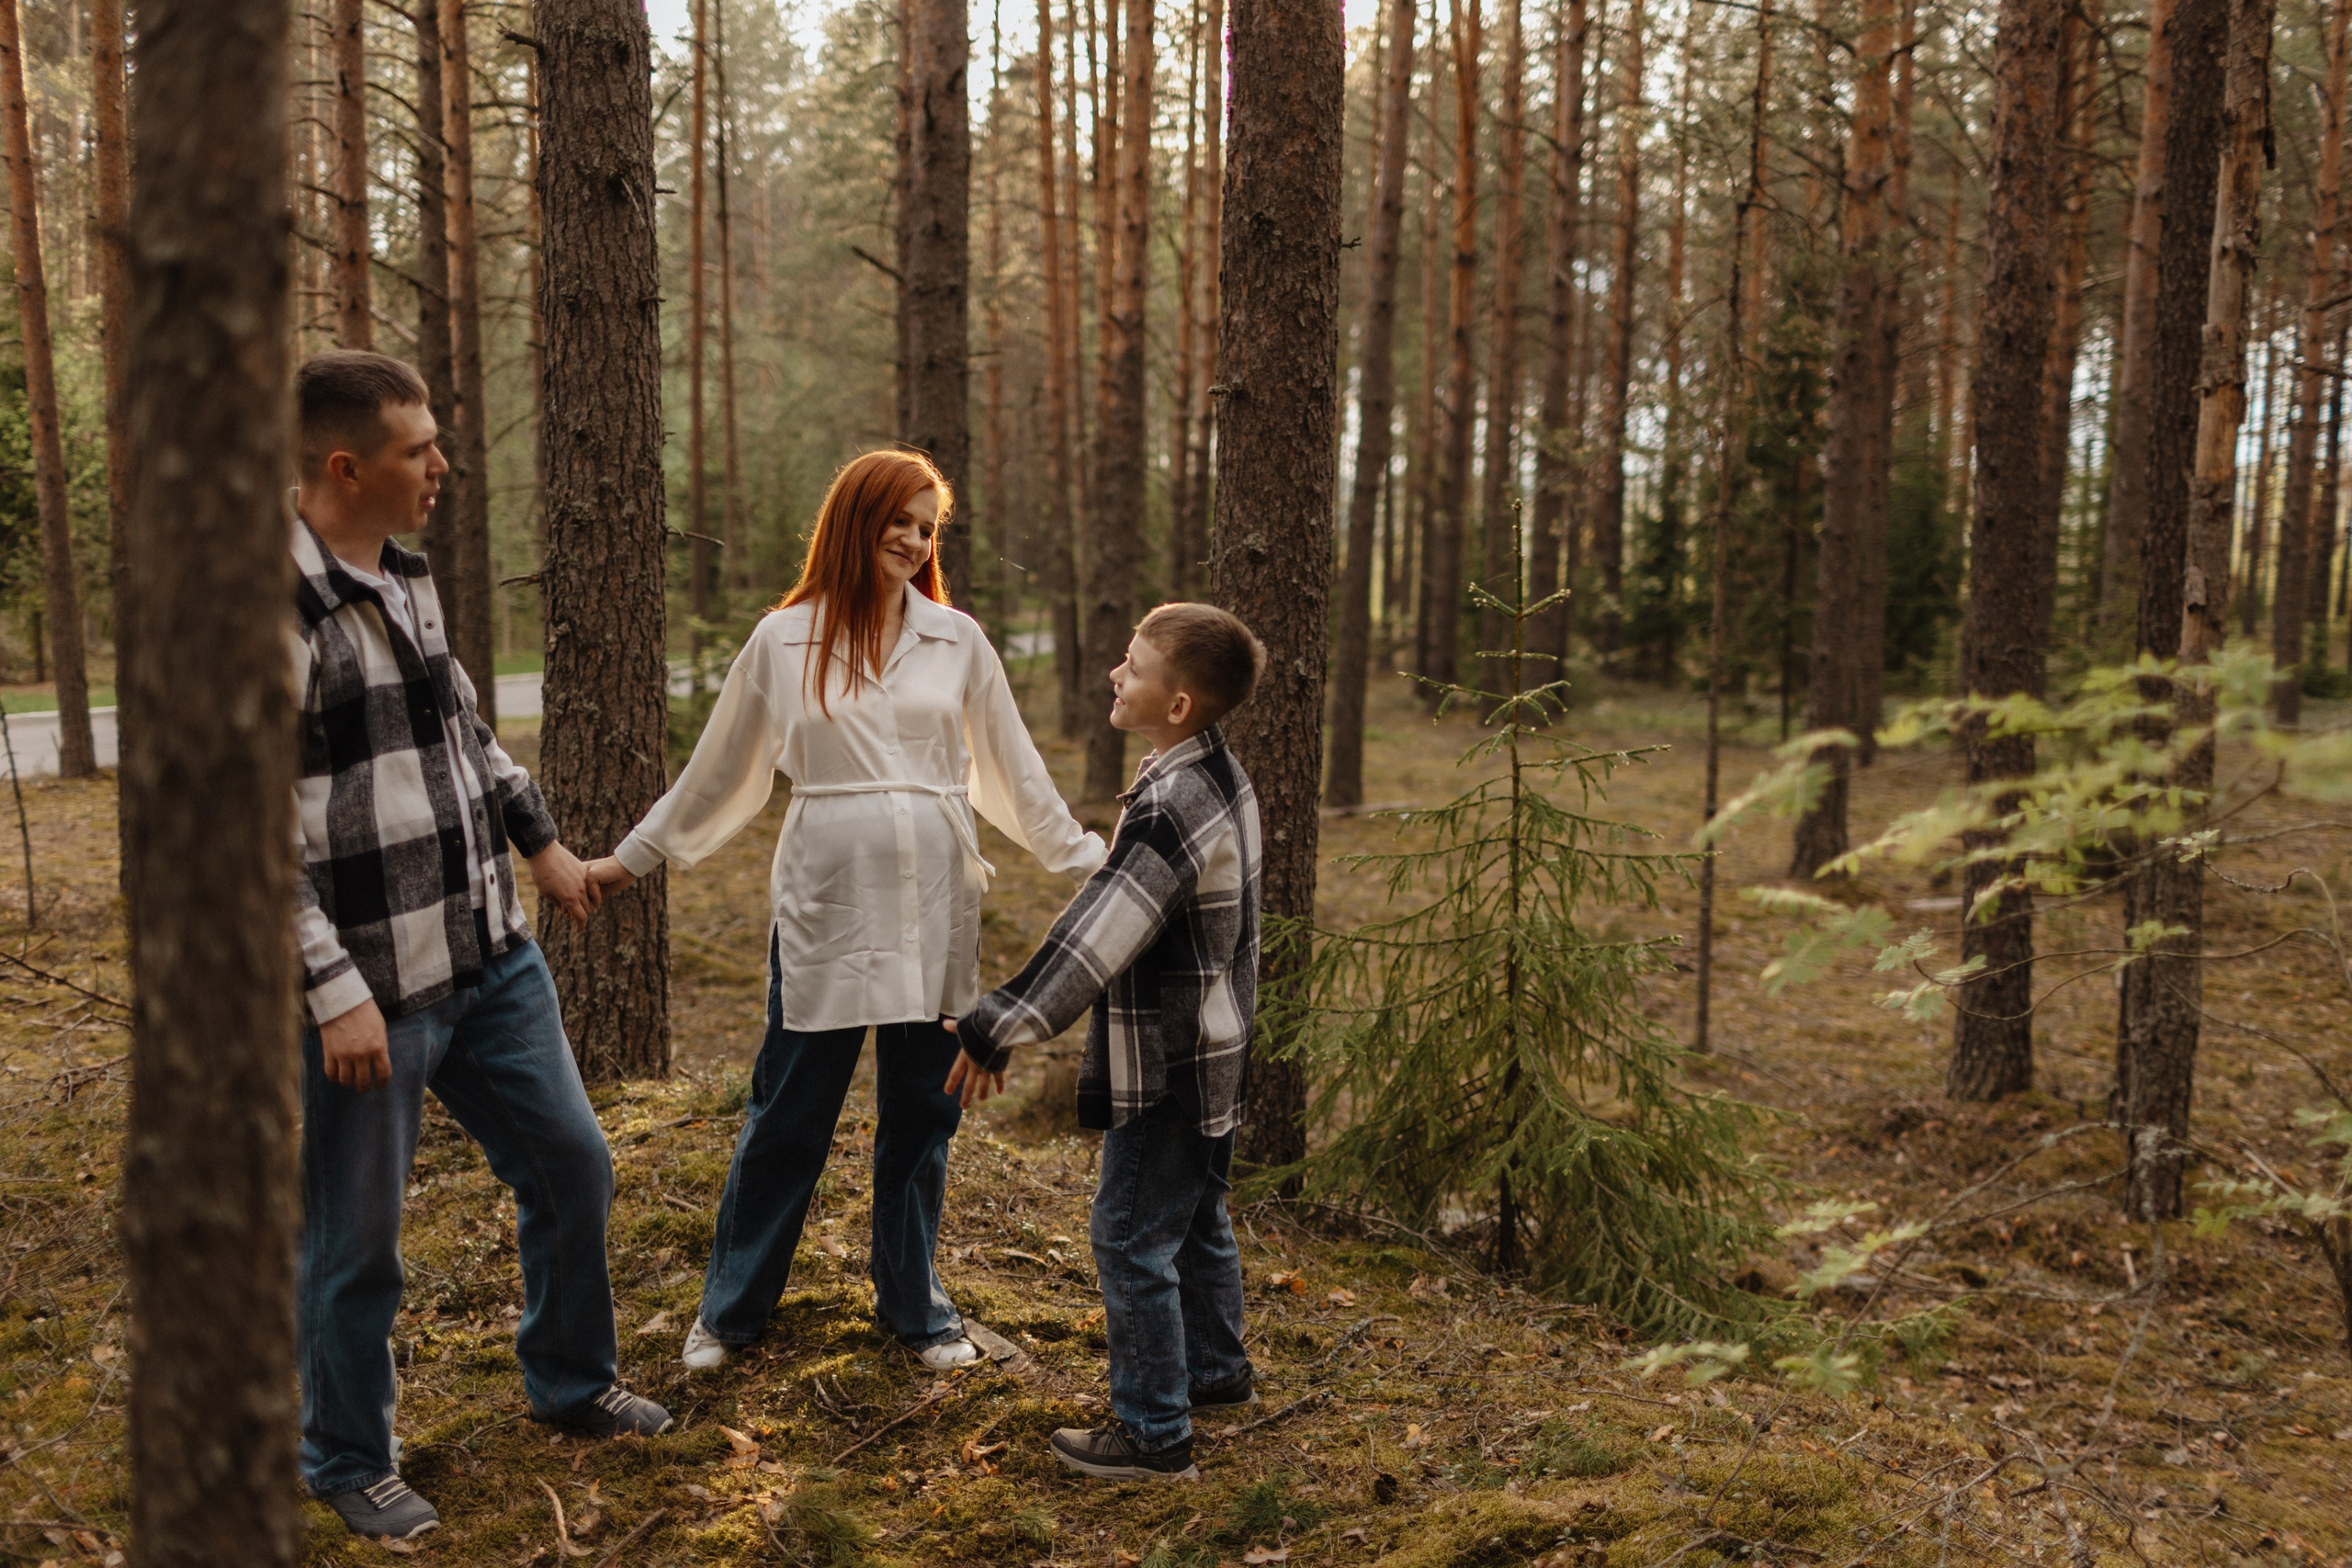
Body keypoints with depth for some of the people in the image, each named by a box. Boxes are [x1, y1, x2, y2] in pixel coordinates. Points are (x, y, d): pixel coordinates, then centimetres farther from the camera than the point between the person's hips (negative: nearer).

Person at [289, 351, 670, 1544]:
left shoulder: (406, 574, 7)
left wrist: (542, 841, 25)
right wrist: (336, 991, -21)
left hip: (490, 954, 8)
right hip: (371, 987, -8)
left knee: (569, 1165, 17)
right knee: (354, 1239, 8)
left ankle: (570, 1383, 39)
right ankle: (347, 1463, 31)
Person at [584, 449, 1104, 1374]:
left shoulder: (956, 640, 7)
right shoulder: (784, 640, 2)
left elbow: (1012, 773, 14)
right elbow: (719, 773, 12)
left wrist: (1086, 861, 15)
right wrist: (633, 858, 17)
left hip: (935, 911, 2)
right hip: (825, 907, -2)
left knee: (922, 1115, 11)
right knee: (788, 1116, 6)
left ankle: (914, 1305, 28)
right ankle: (730, 1307, 25)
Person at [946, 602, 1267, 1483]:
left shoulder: (1169, 809, -26)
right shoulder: (1220, 775, 5)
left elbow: (1093, 939, -28)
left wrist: (998, 1030, -22)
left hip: (1165, 1066, -10)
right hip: (1210, 1050, 10)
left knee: (1132, 1239, 0)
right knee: (1197, 1219, 24)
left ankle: (1154, 1435, 10)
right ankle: (1216, 1370, 41)